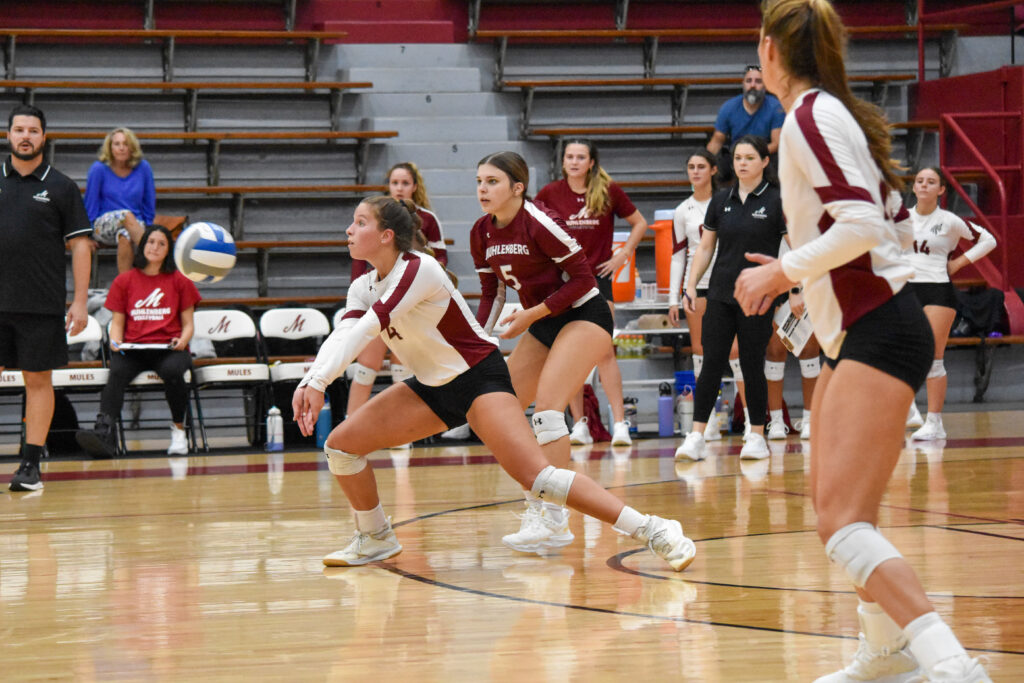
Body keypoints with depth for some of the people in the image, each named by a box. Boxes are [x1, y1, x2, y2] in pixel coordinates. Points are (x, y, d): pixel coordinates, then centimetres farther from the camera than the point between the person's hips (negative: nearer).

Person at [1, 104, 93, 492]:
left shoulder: (61, 188, 3)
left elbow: (80, 245, 2)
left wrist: (80, 302, -4)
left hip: (42, 303, -2)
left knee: (38, 379, 1)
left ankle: (31, 464, 6)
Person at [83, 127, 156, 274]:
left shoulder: (143, 168, 6)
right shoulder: (99, 169, -1)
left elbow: (149, 204, 14)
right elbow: (90, 206, 5)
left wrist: (147, 228, 7)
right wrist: (89, 232, 2)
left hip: (136, 225, 2)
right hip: (103, 226, -1)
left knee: (125, 237, -37)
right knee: (126, 215, -37)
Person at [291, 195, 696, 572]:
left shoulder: (418, 270, -22)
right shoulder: (363, 288, 2)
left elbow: (366, 329, -32)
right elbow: (341, 338, -14)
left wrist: (318, 383, -40)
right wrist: (309, 383, -34)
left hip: (479, 379, -8)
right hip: (431, 387, 8)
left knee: (536, 476, -24)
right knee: (341, 444, -2)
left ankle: (654, 531, -23)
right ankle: (375, 539, 20)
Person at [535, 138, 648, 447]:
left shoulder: (608, 191, 0)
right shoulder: (550, 193, 1)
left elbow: (639, 223, 10)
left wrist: (624, 254, 1)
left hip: (597, 278, -2)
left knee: (604, 351, -10)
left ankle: (619, 424, -11)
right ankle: (579, 425, 9)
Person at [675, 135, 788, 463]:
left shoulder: (776, 200, -4)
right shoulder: (721, 199, 8)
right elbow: (705, 246, 14)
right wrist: (691, 285, 6)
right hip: (720, 295, 3)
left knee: (752, 365, 0)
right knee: (712, 363, -2)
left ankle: (757, 436, 11)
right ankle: (696, 436, -3)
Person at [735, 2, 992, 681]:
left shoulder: (809, 116, -12)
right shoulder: (842, 113, 15)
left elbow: (862, 223, -22)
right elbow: (898, 225, 19)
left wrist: (784, 270, -12)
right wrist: (798, 272, 21)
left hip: (878, 333, -10)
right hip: (859, 332, 10)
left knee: (844, 522, -20)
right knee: (831, 501, 21)